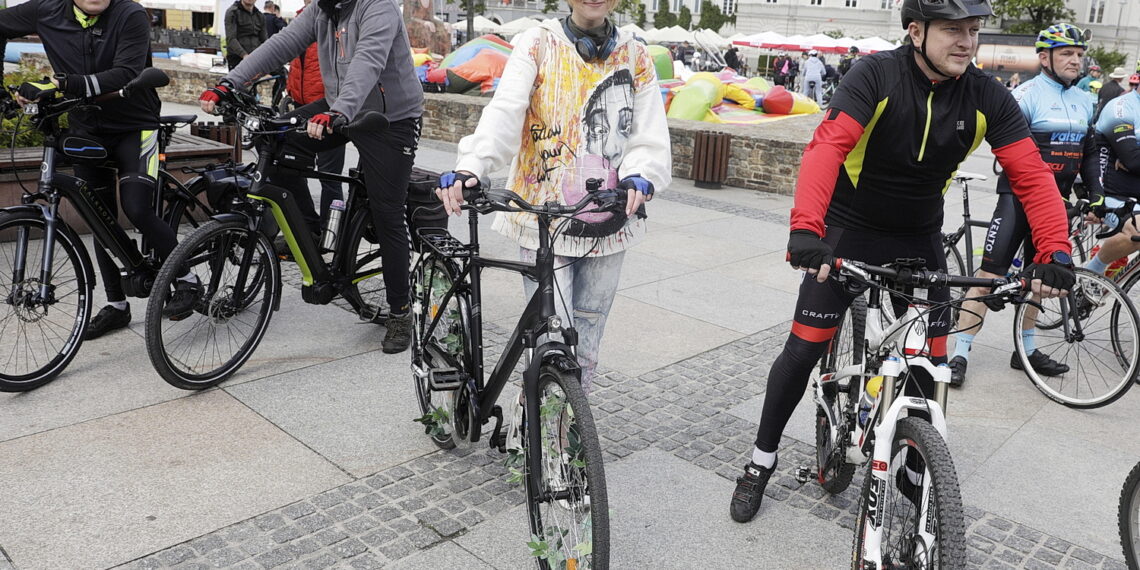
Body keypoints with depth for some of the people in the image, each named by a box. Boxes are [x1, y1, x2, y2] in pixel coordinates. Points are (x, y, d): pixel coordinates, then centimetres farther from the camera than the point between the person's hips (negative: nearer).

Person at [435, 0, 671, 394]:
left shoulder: (635, 57, 8)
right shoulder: (539, 44, 0)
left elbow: (650, 137, 1)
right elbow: (505, 111, -17)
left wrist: (640, 177, -22)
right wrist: (470, 166, -35)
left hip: (608, 224, 3)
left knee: (585, 347, 14)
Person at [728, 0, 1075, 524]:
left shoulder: (987, 97, -9)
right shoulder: (876, 75, -20)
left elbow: (1032, 175, -13)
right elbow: (827, 147, -34)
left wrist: (1055, 253, -29)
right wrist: (805, 228, -49)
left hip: (920, 240, 4)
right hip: (849, 230, -3)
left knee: (931, 360, 3)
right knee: (804, 348, -4)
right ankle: (762, 460, 16)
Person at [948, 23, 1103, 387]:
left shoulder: (1084, 102, 12)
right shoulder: (1026, 96, -10)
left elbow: (1089, 153, 19)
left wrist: (1096, 194, 7)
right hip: (1020, 196, -7)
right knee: (990, 274, -11)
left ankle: (1025, 349, 26)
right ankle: (960, 353, -8)